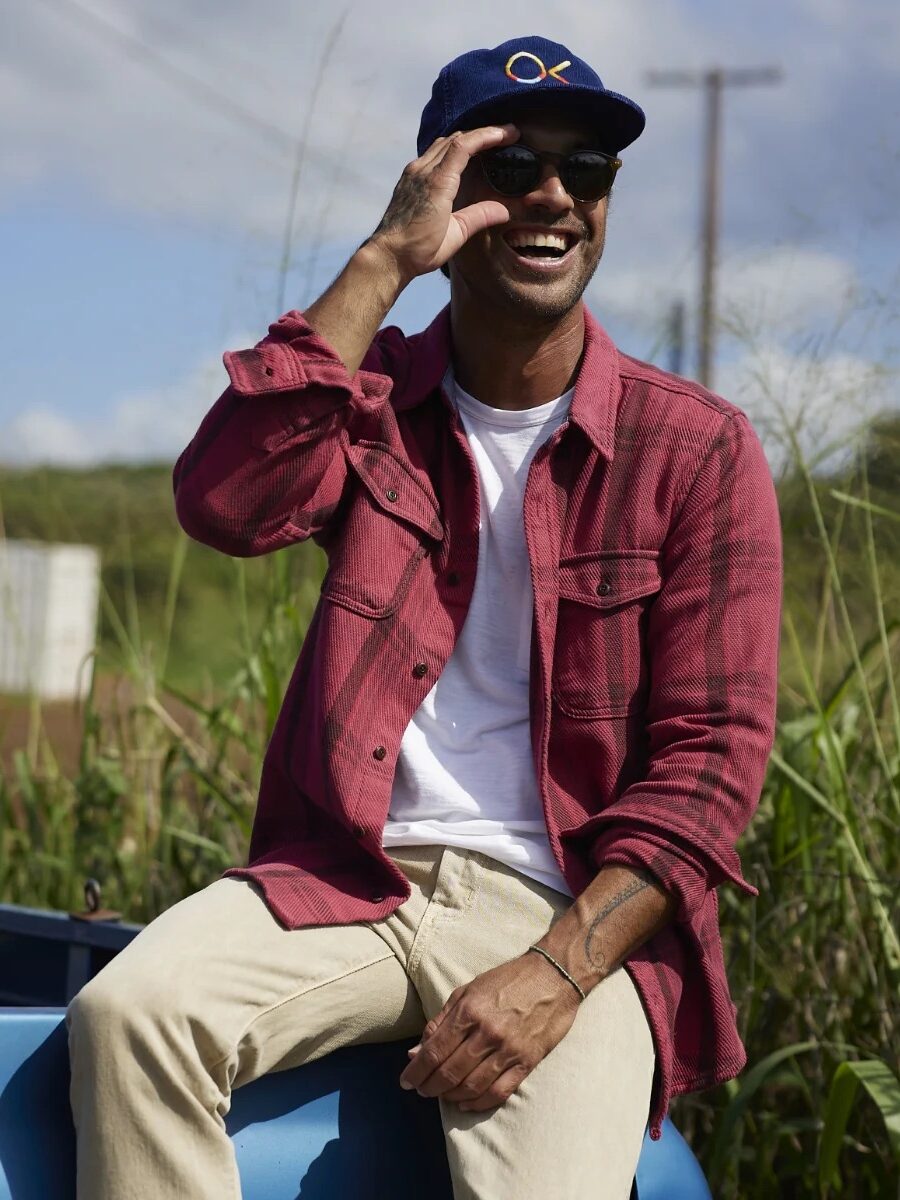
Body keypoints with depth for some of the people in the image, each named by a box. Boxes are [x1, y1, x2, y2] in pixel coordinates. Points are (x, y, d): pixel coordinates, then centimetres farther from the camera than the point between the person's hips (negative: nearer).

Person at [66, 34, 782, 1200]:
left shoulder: (697, 449, 1)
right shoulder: (377, 402, 8)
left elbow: (709, 759, -4)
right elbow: (224, 504, -14)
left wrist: (554, 975, -17)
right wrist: (382, 263, -14)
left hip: (574, 907, -2)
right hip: (353, 879, 2)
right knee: (128, 1012, -26)